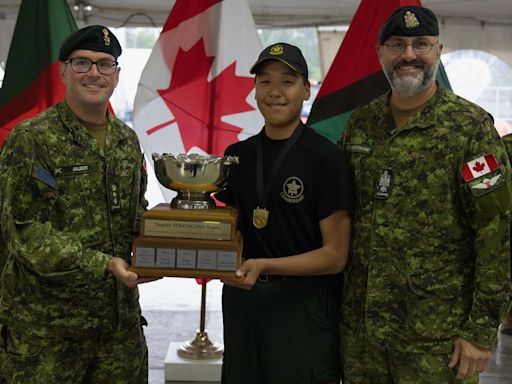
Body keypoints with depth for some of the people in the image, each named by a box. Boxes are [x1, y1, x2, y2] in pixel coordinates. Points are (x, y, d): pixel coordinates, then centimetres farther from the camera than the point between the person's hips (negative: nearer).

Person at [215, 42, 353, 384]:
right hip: (241, 300, 5)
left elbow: (335, 255, -11)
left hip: (304, 306, -5)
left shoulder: (325, 157, -10)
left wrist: (265, 265, -22)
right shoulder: (237, 155, 7)